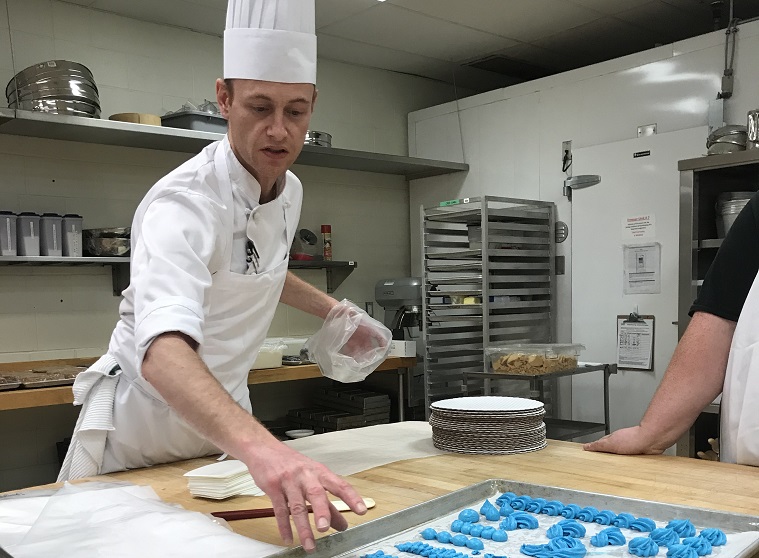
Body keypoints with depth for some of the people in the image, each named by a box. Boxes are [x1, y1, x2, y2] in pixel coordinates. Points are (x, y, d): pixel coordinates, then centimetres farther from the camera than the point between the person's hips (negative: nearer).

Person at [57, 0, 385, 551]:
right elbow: (164, 353, -47)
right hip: (142, 421, -6)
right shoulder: (185, 202, -30)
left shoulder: (289, 189, -4)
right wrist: (260, 446, -63)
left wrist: (327, 306, 8)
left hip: (224, 413, 6)